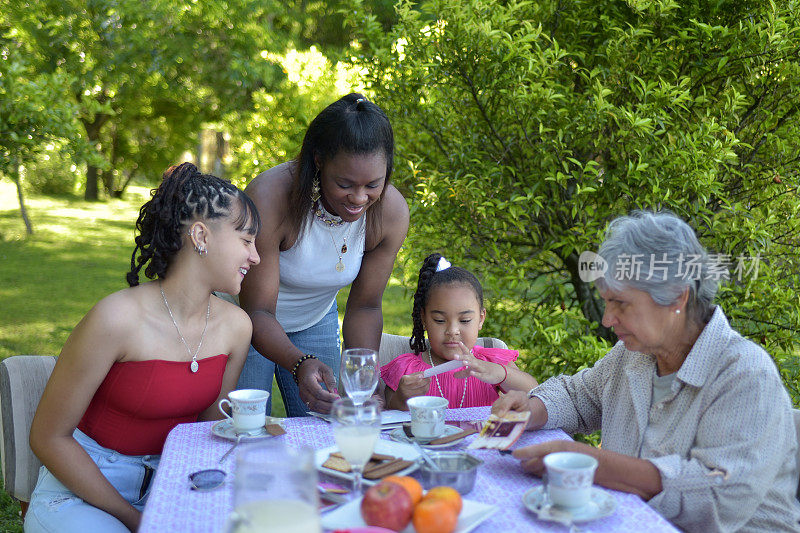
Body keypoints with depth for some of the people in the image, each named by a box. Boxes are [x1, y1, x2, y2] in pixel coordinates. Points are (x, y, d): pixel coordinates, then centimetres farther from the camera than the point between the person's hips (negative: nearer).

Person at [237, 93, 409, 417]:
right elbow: (257, 311, -31)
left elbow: (365, 307, -11)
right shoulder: (268, 198, -35)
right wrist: (300, 364, -48)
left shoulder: (392, 212, -22)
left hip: (316, 319, 3)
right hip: (247, 319, -3)